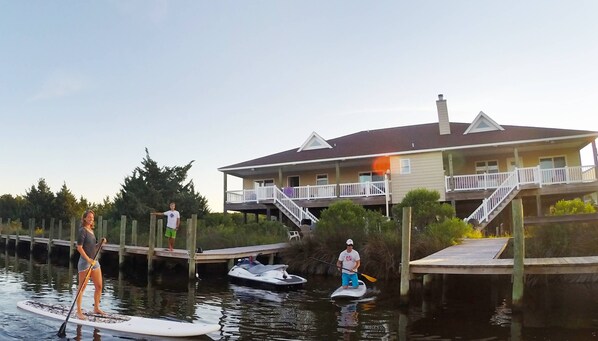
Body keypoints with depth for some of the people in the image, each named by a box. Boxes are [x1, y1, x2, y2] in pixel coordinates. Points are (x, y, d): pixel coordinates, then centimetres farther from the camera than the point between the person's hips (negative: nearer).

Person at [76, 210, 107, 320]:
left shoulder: (91, 230, 14)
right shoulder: (82, 230, -9)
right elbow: (79, 247, -16)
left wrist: (100, 243, 5)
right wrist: (88, 259, -22)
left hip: (94, 261, 8)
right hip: (85, 261, -8)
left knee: (99, 286, 11)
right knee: (82, 287, -2)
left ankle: (96, 308, 24)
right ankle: (79, 311, 6)